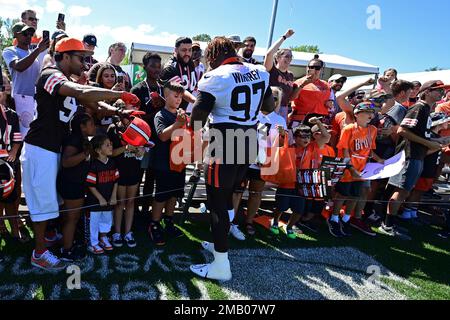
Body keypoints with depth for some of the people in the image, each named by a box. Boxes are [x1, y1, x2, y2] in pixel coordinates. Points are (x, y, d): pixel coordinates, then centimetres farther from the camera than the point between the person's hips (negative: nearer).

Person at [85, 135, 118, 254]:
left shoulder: (112, 163, 0)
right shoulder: (94, 165, -19)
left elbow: (115, 181, 5)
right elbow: (90, 185, -18)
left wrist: (114, 196, -1)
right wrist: (101, 199, -15)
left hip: (108, 200, 6)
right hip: (95, 201, -6)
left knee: (107, 219, 19)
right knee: (94, 221, 7)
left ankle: (103, 238, 40)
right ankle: (92, 243, 24)